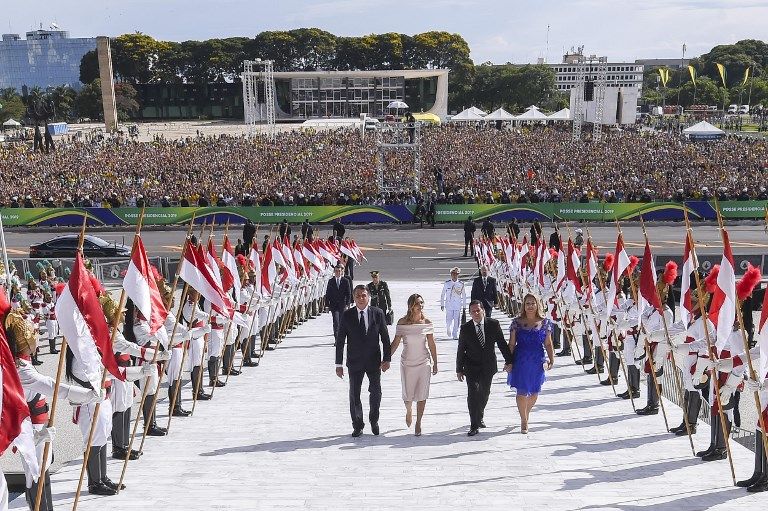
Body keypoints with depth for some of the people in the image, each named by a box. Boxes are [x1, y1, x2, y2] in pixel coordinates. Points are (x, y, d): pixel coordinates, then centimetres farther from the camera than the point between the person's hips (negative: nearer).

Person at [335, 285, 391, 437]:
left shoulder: (378, 313, -5)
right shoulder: (347, 315, -6)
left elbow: (385, 338, -1)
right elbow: (340, 341, -4)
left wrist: (387, 359, -5)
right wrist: (339, 364, -6)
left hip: (374, 361, 1)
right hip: (355, 362, 0)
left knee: (376, 393, 11)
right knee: (354, 395, 5)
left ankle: (374, 420, 34)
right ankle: (357, 426, 22)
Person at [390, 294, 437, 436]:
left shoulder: (427, 323, -4)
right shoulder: (402, 322, -6)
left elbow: (431, 345, 3)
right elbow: (395, 343, 0)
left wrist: (435, 363, 6)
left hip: (424, 363, 0)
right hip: (407, 363, 0)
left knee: (422, 395, 2)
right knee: (408, 395, 7)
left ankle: (418, 423, 19)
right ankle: (409, 411, 41)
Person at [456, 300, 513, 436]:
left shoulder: (493, 324, -6)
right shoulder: (465, 328, -7)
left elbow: (502, 343, 1)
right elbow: (461, 350, -1)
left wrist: (508, 361, -2)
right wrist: (459, 369, 1)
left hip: (488, 366, 2)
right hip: (471, 367, -2)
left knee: (484, 393, 14)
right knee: (473, 393, -13)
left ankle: (479, 418, 39)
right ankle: (474, 426, -7)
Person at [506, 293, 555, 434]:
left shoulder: (544, 323, 4)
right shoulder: (517, 322, 0)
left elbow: (548, 344, 8)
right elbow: (511, 344, 2)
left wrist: (551, 359, 0)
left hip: (537, 362, 2)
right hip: (521, 362, -2)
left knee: (534, 392, 9)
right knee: (522, 392, -3)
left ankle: (526, 413, 37)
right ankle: (524, 421, 14)